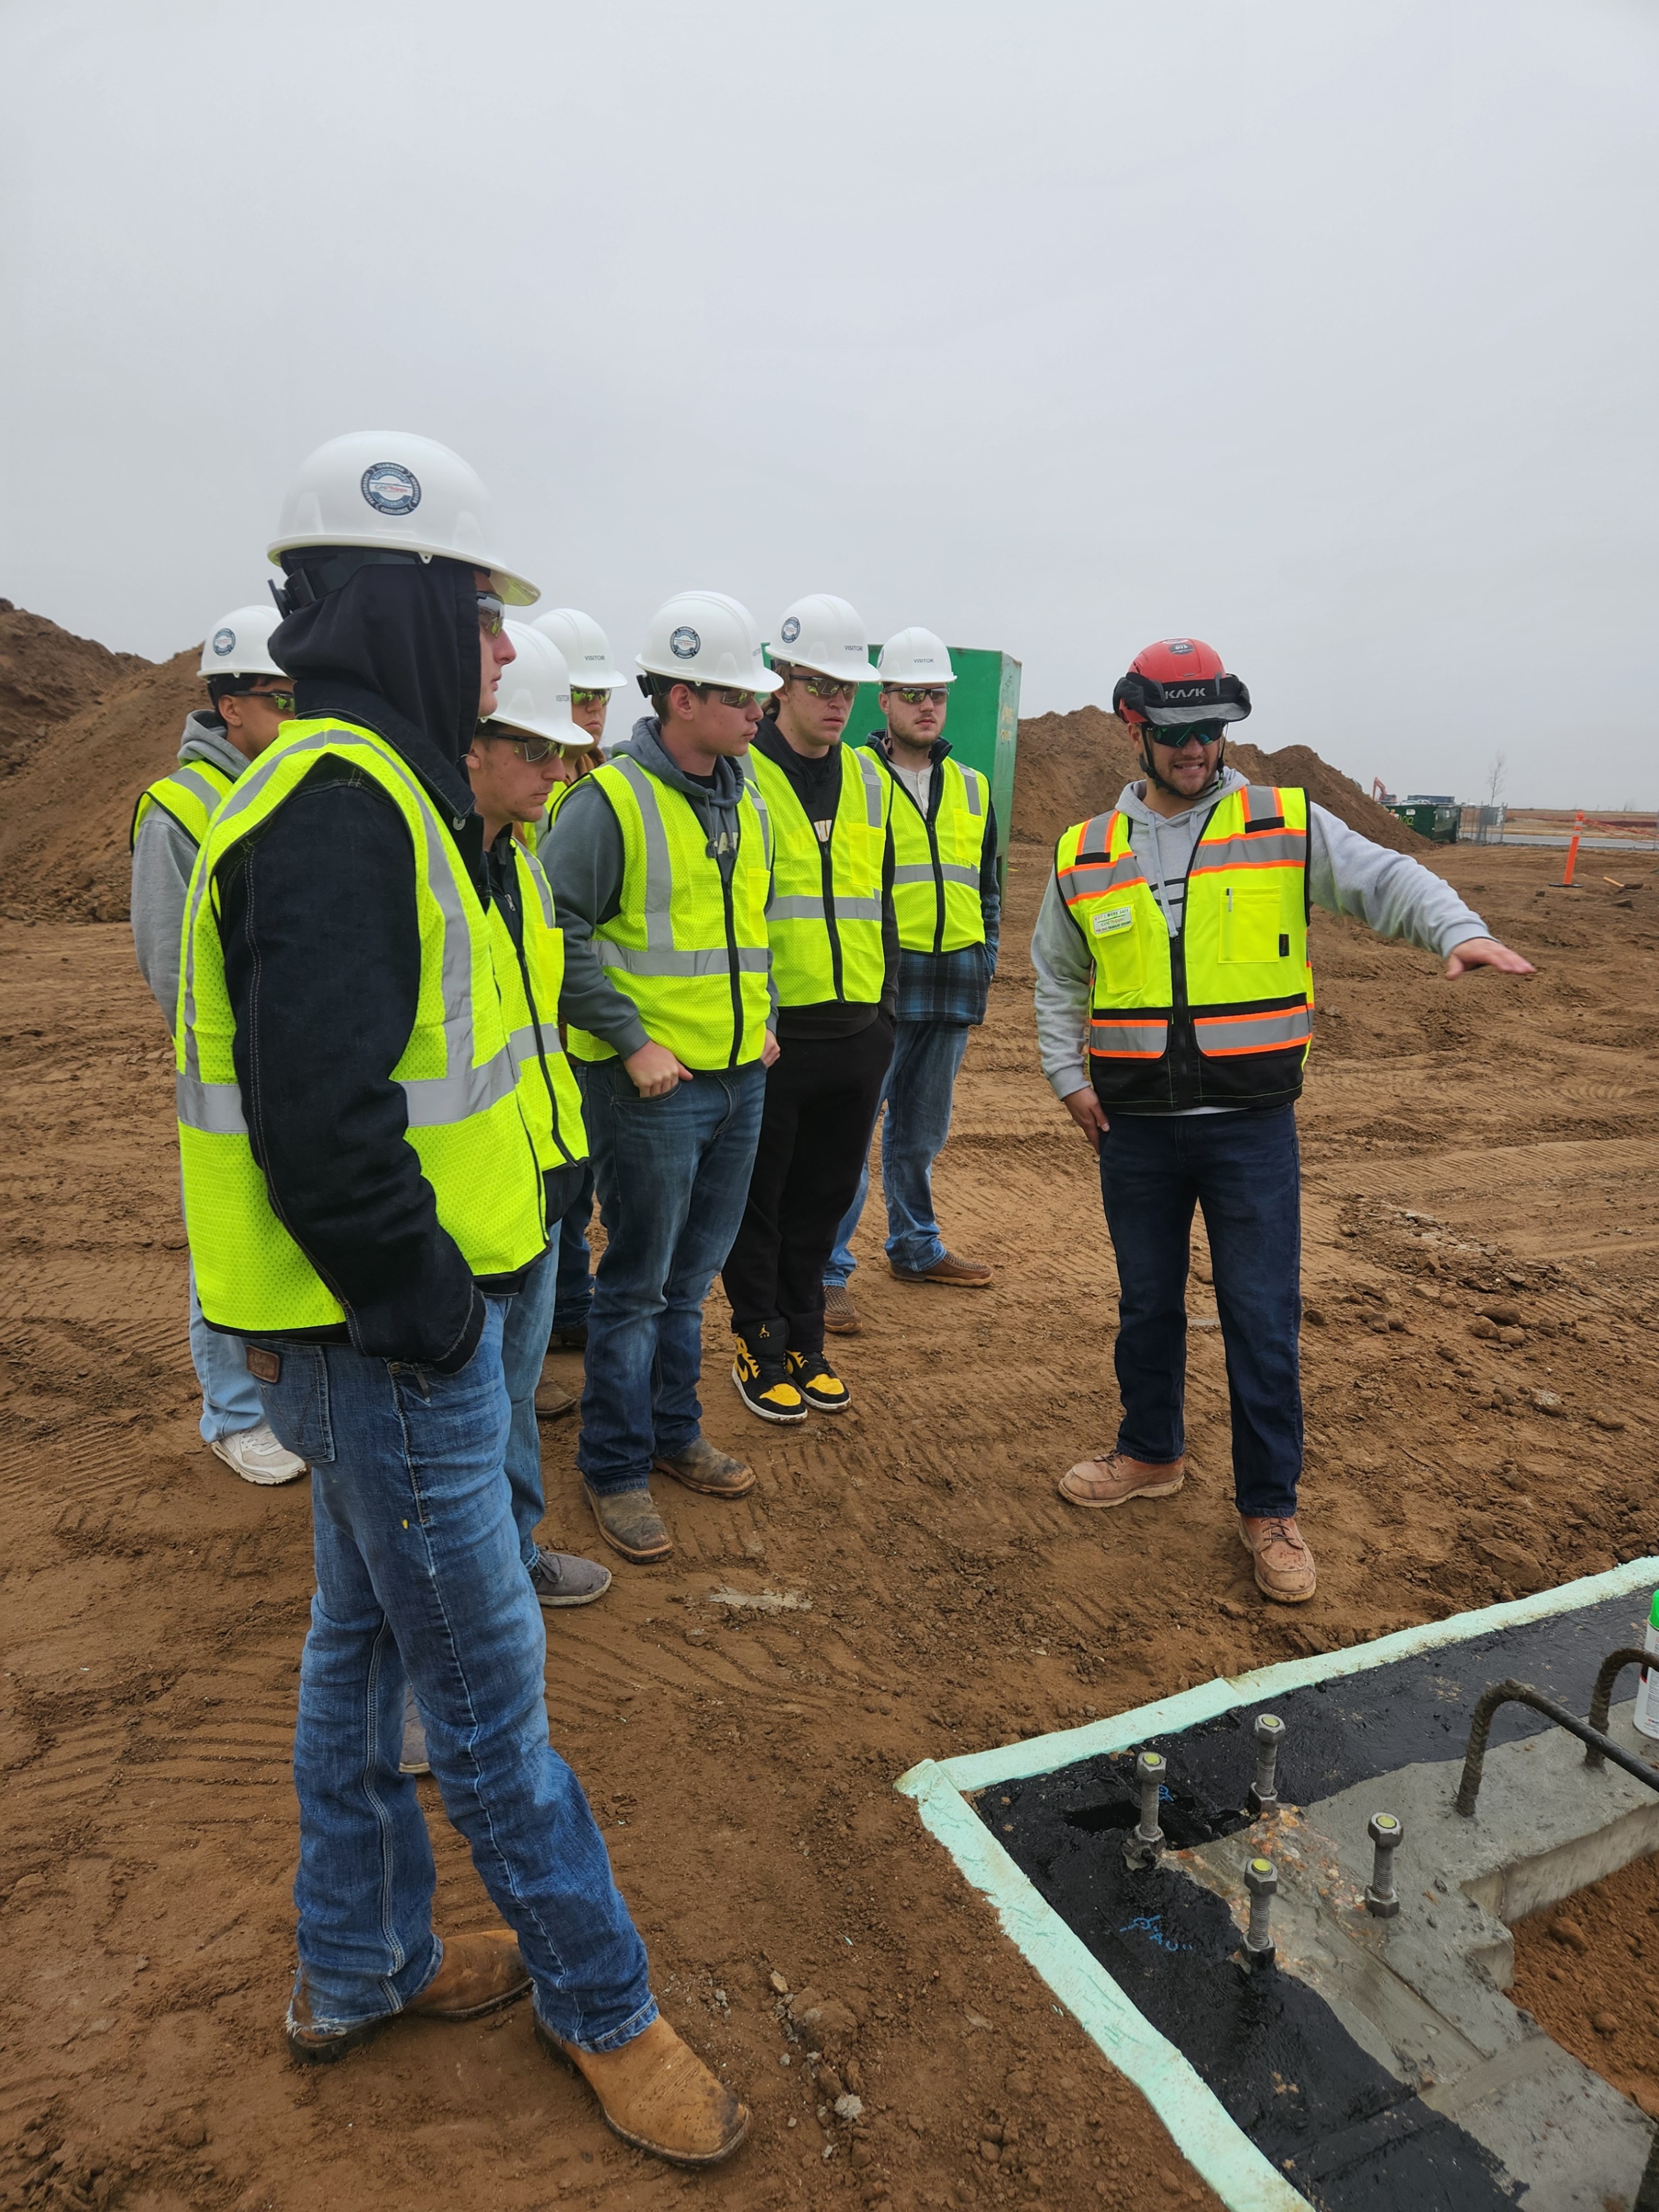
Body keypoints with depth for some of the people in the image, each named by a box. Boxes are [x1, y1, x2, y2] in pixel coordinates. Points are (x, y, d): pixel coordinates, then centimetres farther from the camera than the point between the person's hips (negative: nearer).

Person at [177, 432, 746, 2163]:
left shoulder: (368, 789, 12)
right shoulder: (340, 805, -21)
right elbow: (322, 1123, -29)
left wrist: (436, 1293, 14)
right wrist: (426, 1311, -17)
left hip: (392, 1334, 10)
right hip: (387, 1351, -10)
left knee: (367, 1639, 22)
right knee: (485, 1685, 7)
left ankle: (359, 1968, 43)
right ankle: (600, 2006, 29)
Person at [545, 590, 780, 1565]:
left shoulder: (743, 798, 12)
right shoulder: (612, 800, -12)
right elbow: (557, 929, -16)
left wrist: (762, 1013, 13)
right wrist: (631, 1042, -17)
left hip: (740, 1078, 7)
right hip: (653, 1084, -7)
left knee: (694, 1271, 17)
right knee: (638, 1283, 3)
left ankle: (675, 1430, 33)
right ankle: (617, 1468, 18)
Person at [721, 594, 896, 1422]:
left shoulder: (868, 781, 12)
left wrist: (886, 1007, 14)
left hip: (856, 1034, 5)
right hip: (770, 1035, -5)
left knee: (823, 1198, 14)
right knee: (758, 1202, 7)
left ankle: (803, 1341, 29)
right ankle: (760, 1348, 23)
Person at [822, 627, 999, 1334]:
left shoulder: (972, 790, 16)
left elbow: (986, 887, 22)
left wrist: (985, 964, 14)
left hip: (953, 987, 6)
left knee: (922, 1132, 17)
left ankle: (916, 1248, 32)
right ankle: (829, 1274, 2)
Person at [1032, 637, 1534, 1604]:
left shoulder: (1288, 825, -1)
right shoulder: (1085, 855, 6)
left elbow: (1385, 878, -11)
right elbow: (1058, 976, 16)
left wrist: (1459, 929, -31)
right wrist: (1068, 1076, 6)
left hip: (1253, 1125, -2)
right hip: (1136, 1127, 2)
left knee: (1263, 1318, 2)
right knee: (1148, 1304, 16)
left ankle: (1270, 1507, 18)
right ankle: (1152, 1454, 37)